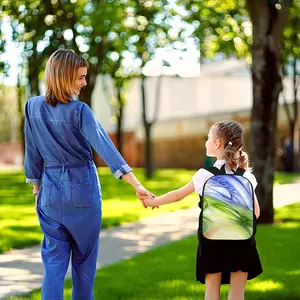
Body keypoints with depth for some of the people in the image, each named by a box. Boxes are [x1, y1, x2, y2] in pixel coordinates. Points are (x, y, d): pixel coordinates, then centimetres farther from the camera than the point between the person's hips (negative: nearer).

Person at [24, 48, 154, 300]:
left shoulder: (33, 107, -3)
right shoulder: (79, 111, -15)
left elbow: (32, 153, 5)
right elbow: (105, 147, -24)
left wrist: (36, 187, 17)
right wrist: (136, 185, -29)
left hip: (51, 190, 3)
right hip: (82, 189, -3)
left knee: (54, 259, 6)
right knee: (84, 257, 14)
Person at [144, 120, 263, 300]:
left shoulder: (206, 174, -4)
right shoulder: (246, 175, 2)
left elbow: (178, 195, 6)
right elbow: (255, 212, 5)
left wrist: (153, 202, 20)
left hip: (213, 238, -2)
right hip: (241, 239, 2)